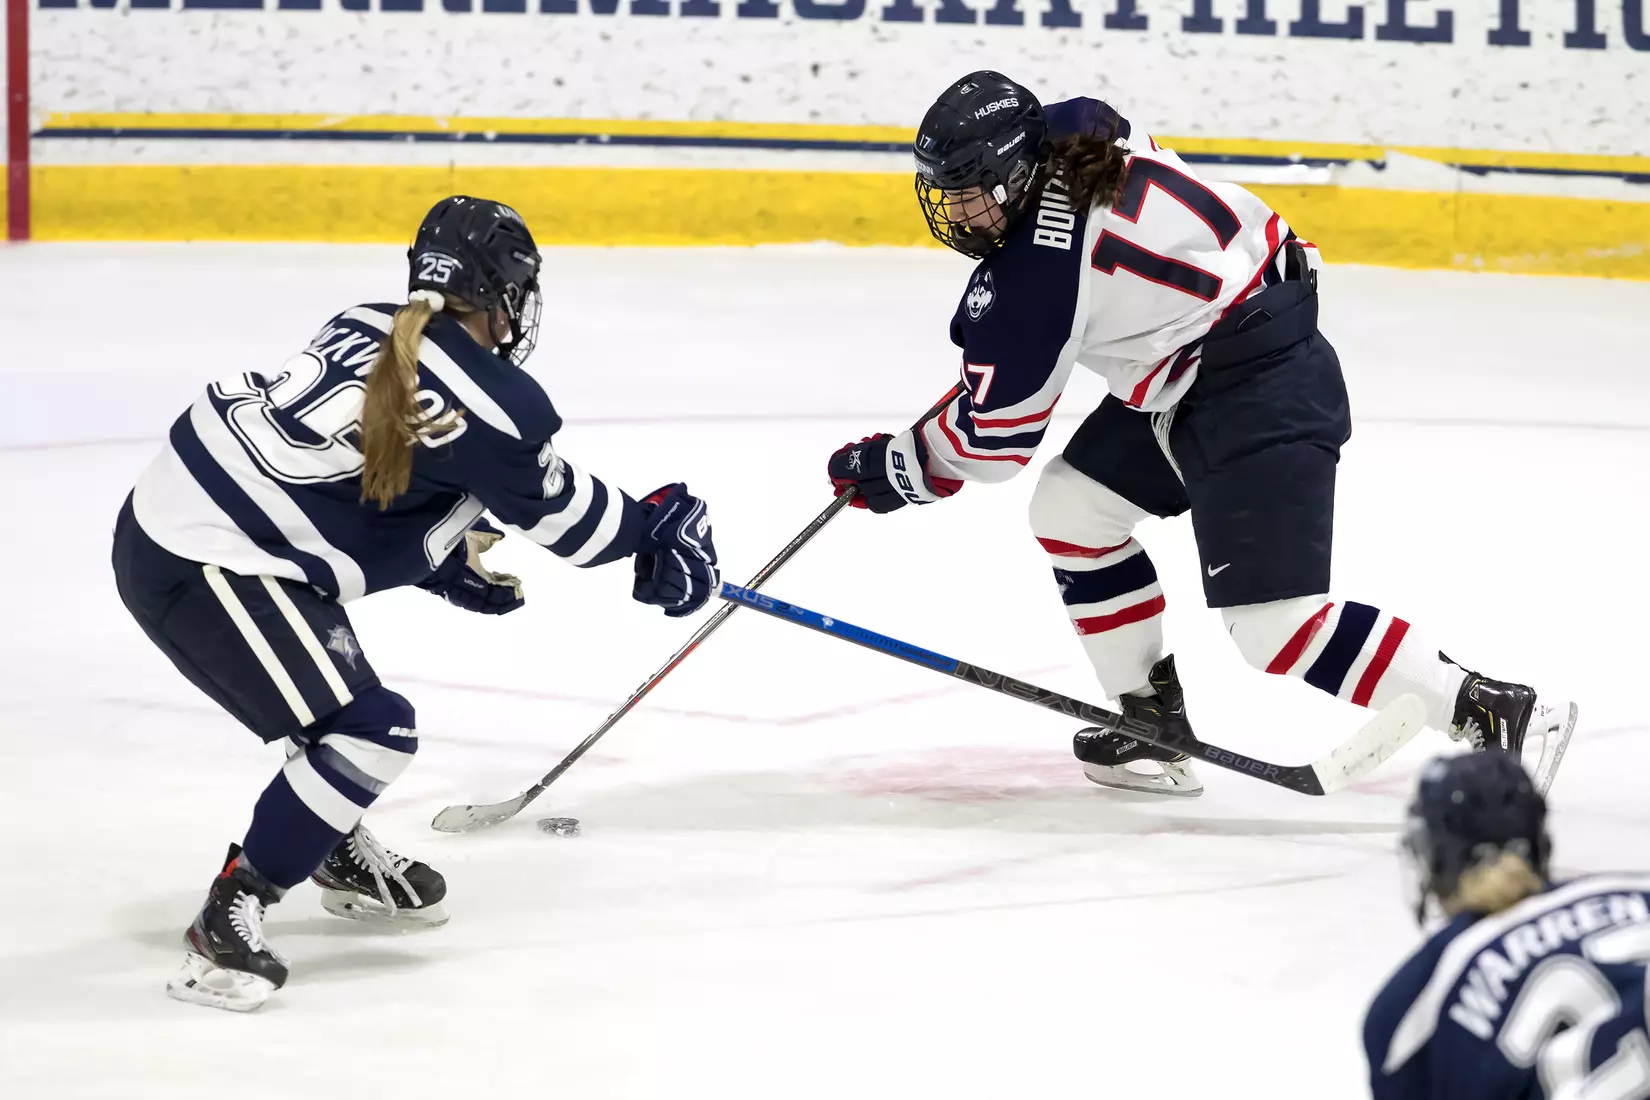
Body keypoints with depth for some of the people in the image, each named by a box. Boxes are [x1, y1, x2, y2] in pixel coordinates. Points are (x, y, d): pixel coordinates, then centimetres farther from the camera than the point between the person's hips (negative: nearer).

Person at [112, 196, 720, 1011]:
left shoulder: (368, 329, 9)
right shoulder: (489, 401, -15)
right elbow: (562, 514, 0)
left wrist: (450, 560, 30)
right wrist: (659, 529, 17)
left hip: (169, 510, 10)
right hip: (201, 569, -10)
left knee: (338, 692, 28)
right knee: (370, 734, -9)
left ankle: (343, 858, 49)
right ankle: (225, 928, -7)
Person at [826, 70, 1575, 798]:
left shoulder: (1030, 282, -21)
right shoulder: (1076, 128, 0)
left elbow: (996, 437, -9)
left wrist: (894, 468, 8)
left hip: (1259, 390, -11)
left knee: (1274, 624, -16)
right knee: (1068, 510, 15)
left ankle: (1498, 715, -15)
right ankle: (1153, 718, 21)